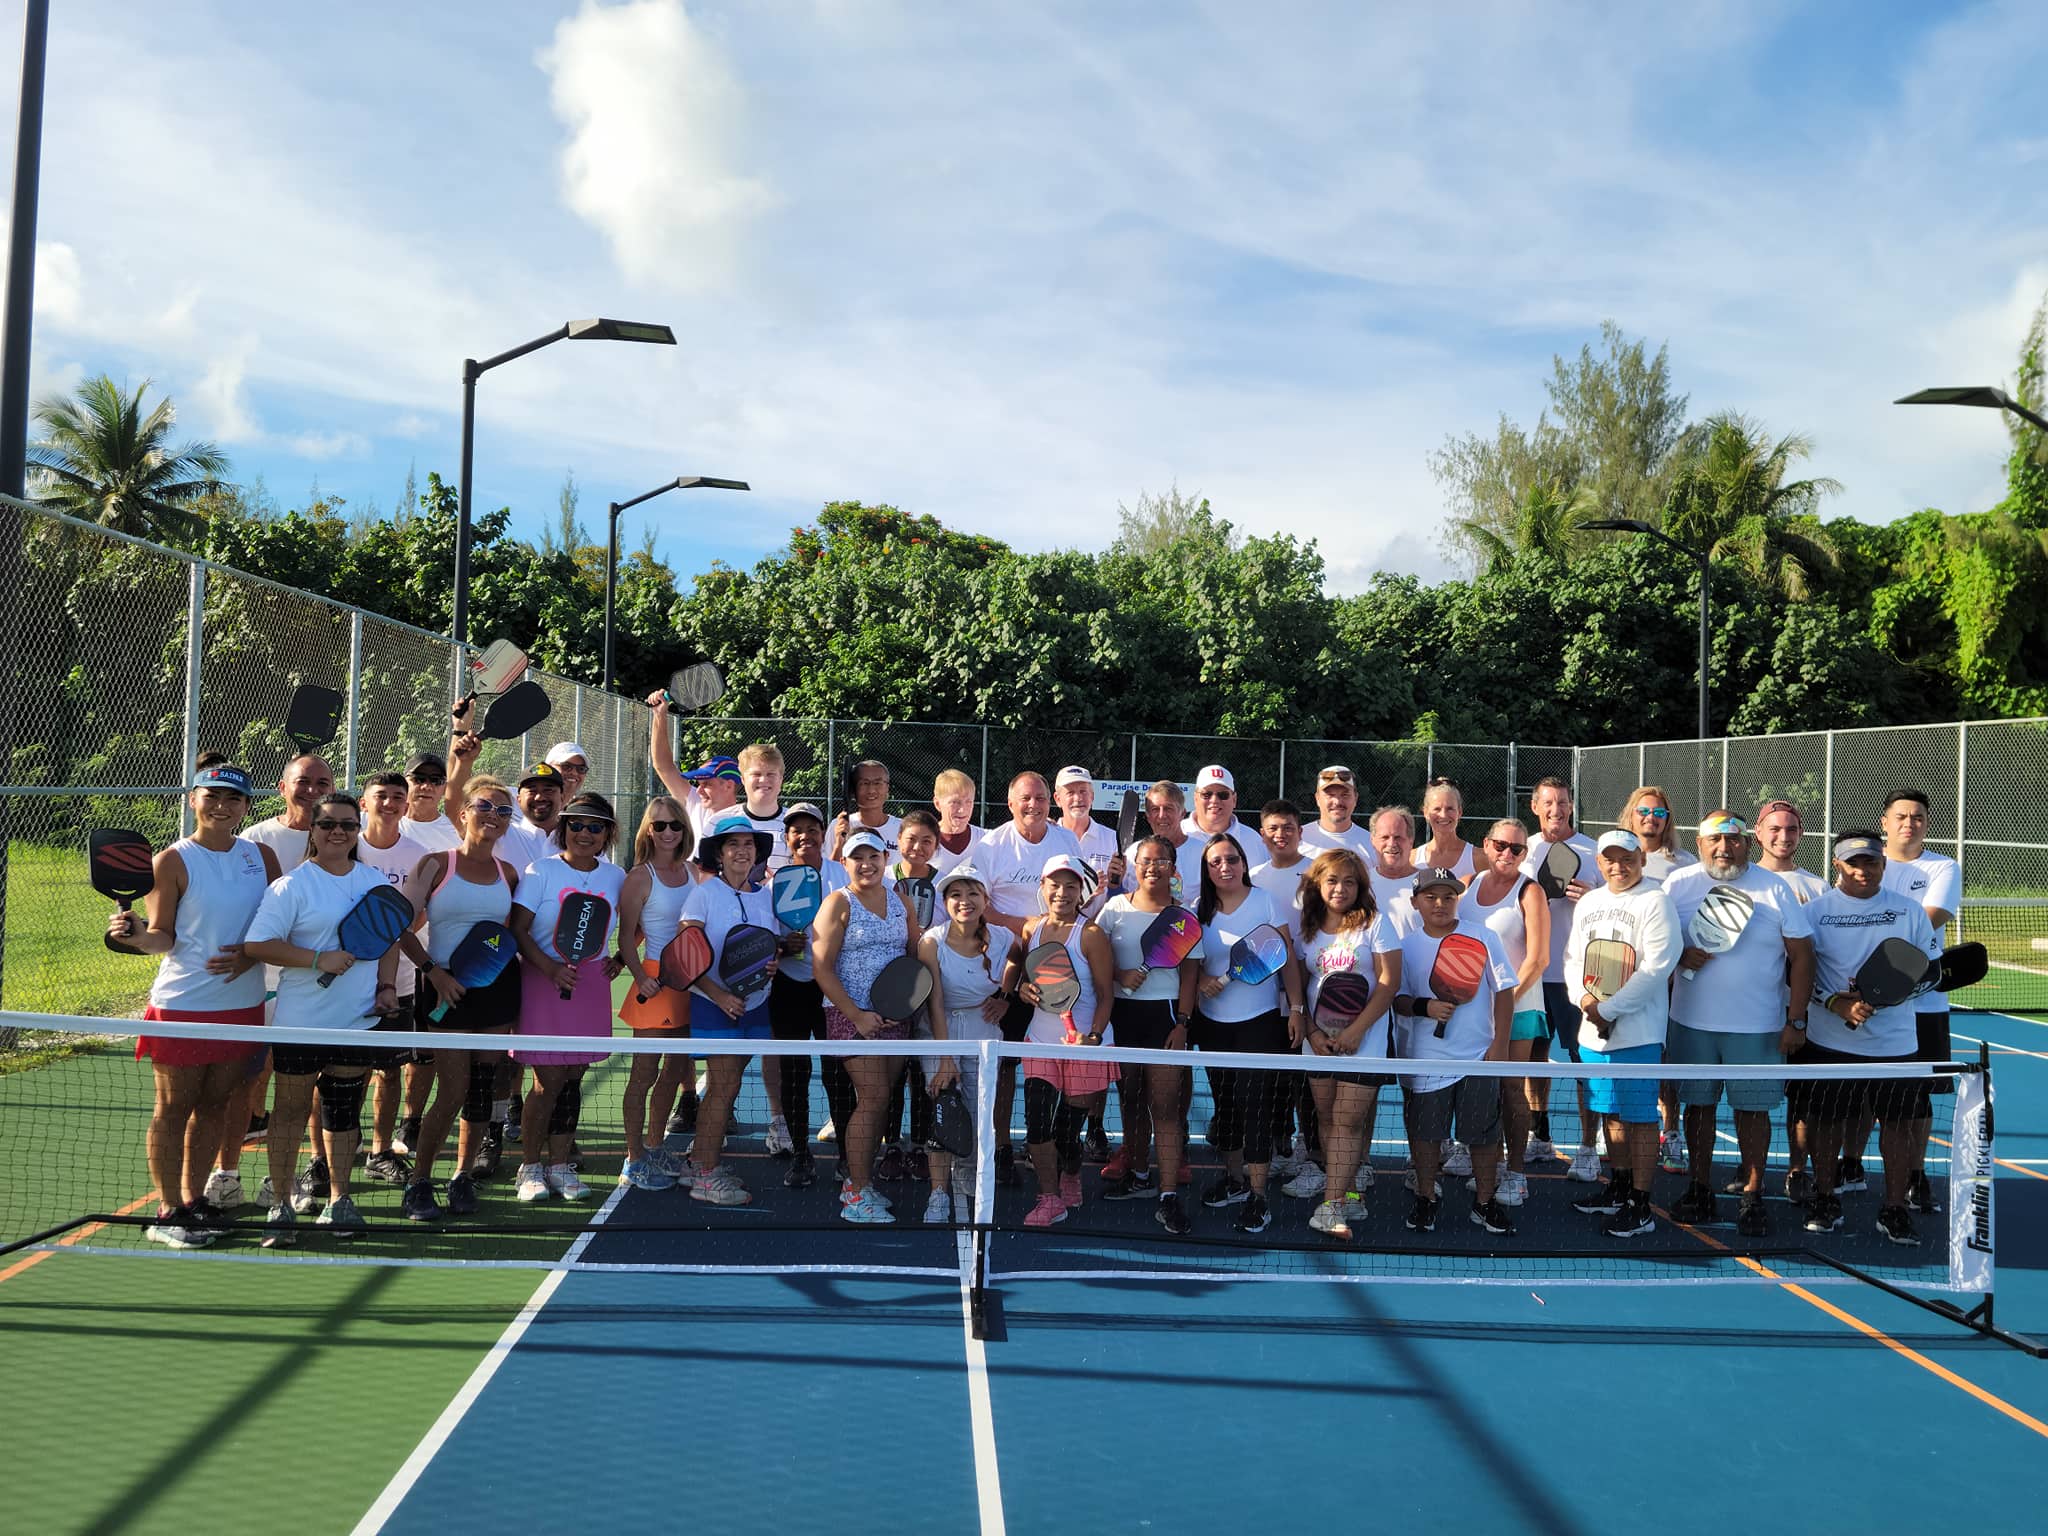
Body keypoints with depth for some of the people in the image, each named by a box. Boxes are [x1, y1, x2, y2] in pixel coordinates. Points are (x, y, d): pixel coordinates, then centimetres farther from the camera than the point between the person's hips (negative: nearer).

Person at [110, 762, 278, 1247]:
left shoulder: (262, 856, 6)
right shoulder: (173, 861, -6)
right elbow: (163, 936, -7)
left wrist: (251, 954, -10)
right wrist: (136, 935, -28)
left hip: (243, 1004, 4)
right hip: (182, 1005, -4)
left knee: (214, 1106, 12)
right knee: (173, 1109, 3)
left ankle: (194, 1198, 24)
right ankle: (168, 1212, 12)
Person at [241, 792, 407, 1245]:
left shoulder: (375, 881, 8)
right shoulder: (291, 885, -8)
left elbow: (389, 939, 18)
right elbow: (257, 944, -14)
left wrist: (386, 987, 4)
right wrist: (319, 959, -21)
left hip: (359, 1020, 4)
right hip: (300, 1022, -4)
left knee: (344, 1111, 12)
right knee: (290, 1111, 4)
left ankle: (337, 1198, 24)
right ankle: (281, 1204, 15)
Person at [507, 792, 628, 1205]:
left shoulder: (616, 877, 8)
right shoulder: (541, 871, -2)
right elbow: (518, 929, -7)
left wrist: (619, 958, 1)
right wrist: (549, 967, -20)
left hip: (592, 984, 4)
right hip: (543, 982, -4)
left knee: (573, 1078, 7)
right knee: (549, 1079, -5)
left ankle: (558, 1163, 18)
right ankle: (530, 1166, 10)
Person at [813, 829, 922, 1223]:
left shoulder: (900, 900, 12)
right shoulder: (838, 903, -4)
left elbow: (917, 953, 17)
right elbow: (822, 968, -9)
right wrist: (857, 1015, -15)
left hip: (895, 1013, 5)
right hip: (851, 1014, -5)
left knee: (879, 1100, 6)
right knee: (873, 1097, -10)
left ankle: (858, 1180, 19)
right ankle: (856, 1196, -2)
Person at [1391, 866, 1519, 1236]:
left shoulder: (1483, 938, -1)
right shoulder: (1405, 946, 1)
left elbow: (1503, 991, 1)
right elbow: (1394, 998, 1)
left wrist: (1500, 1044, -3)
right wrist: (1425, 1007, -19)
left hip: (1478, 1057, 0)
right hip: (1424, 1058, 1)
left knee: (1484, 1133, 7)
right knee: (1423, 1131, 9)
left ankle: (1485, 1202, 24)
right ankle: (1425, 1198, 27)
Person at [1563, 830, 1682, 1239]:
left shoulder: (1655, 901, -9)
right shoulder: (1587, 903, 14)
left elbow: (1657, 967, -16)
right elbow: (1572, 957, 16)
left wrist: (1608, 1008, -17)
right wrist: (1585, 998, -5)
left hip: (1637, 1031, -7)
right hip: (1593, 1028, 7)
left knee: (1639, 1116, -2)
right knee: (1613, 1113, 17)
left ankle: (1641, 1207, 4)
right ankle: (1619, 1188, 30)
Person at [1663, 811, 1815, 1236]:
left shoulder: (1774, 889, -2)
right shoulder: (1678, 885, 2)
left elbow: (1801, 956, -2)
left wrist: (1795, 1021, -6)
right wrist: (1681, 956, -15)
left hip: (1757, 1026, -2)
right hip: (1693, 1022, 2)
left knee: (1753, 1108, 4)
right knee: (1699, 1104, 9)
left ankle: (1752, 1196, 14)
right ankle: (1699, 1190, 21)